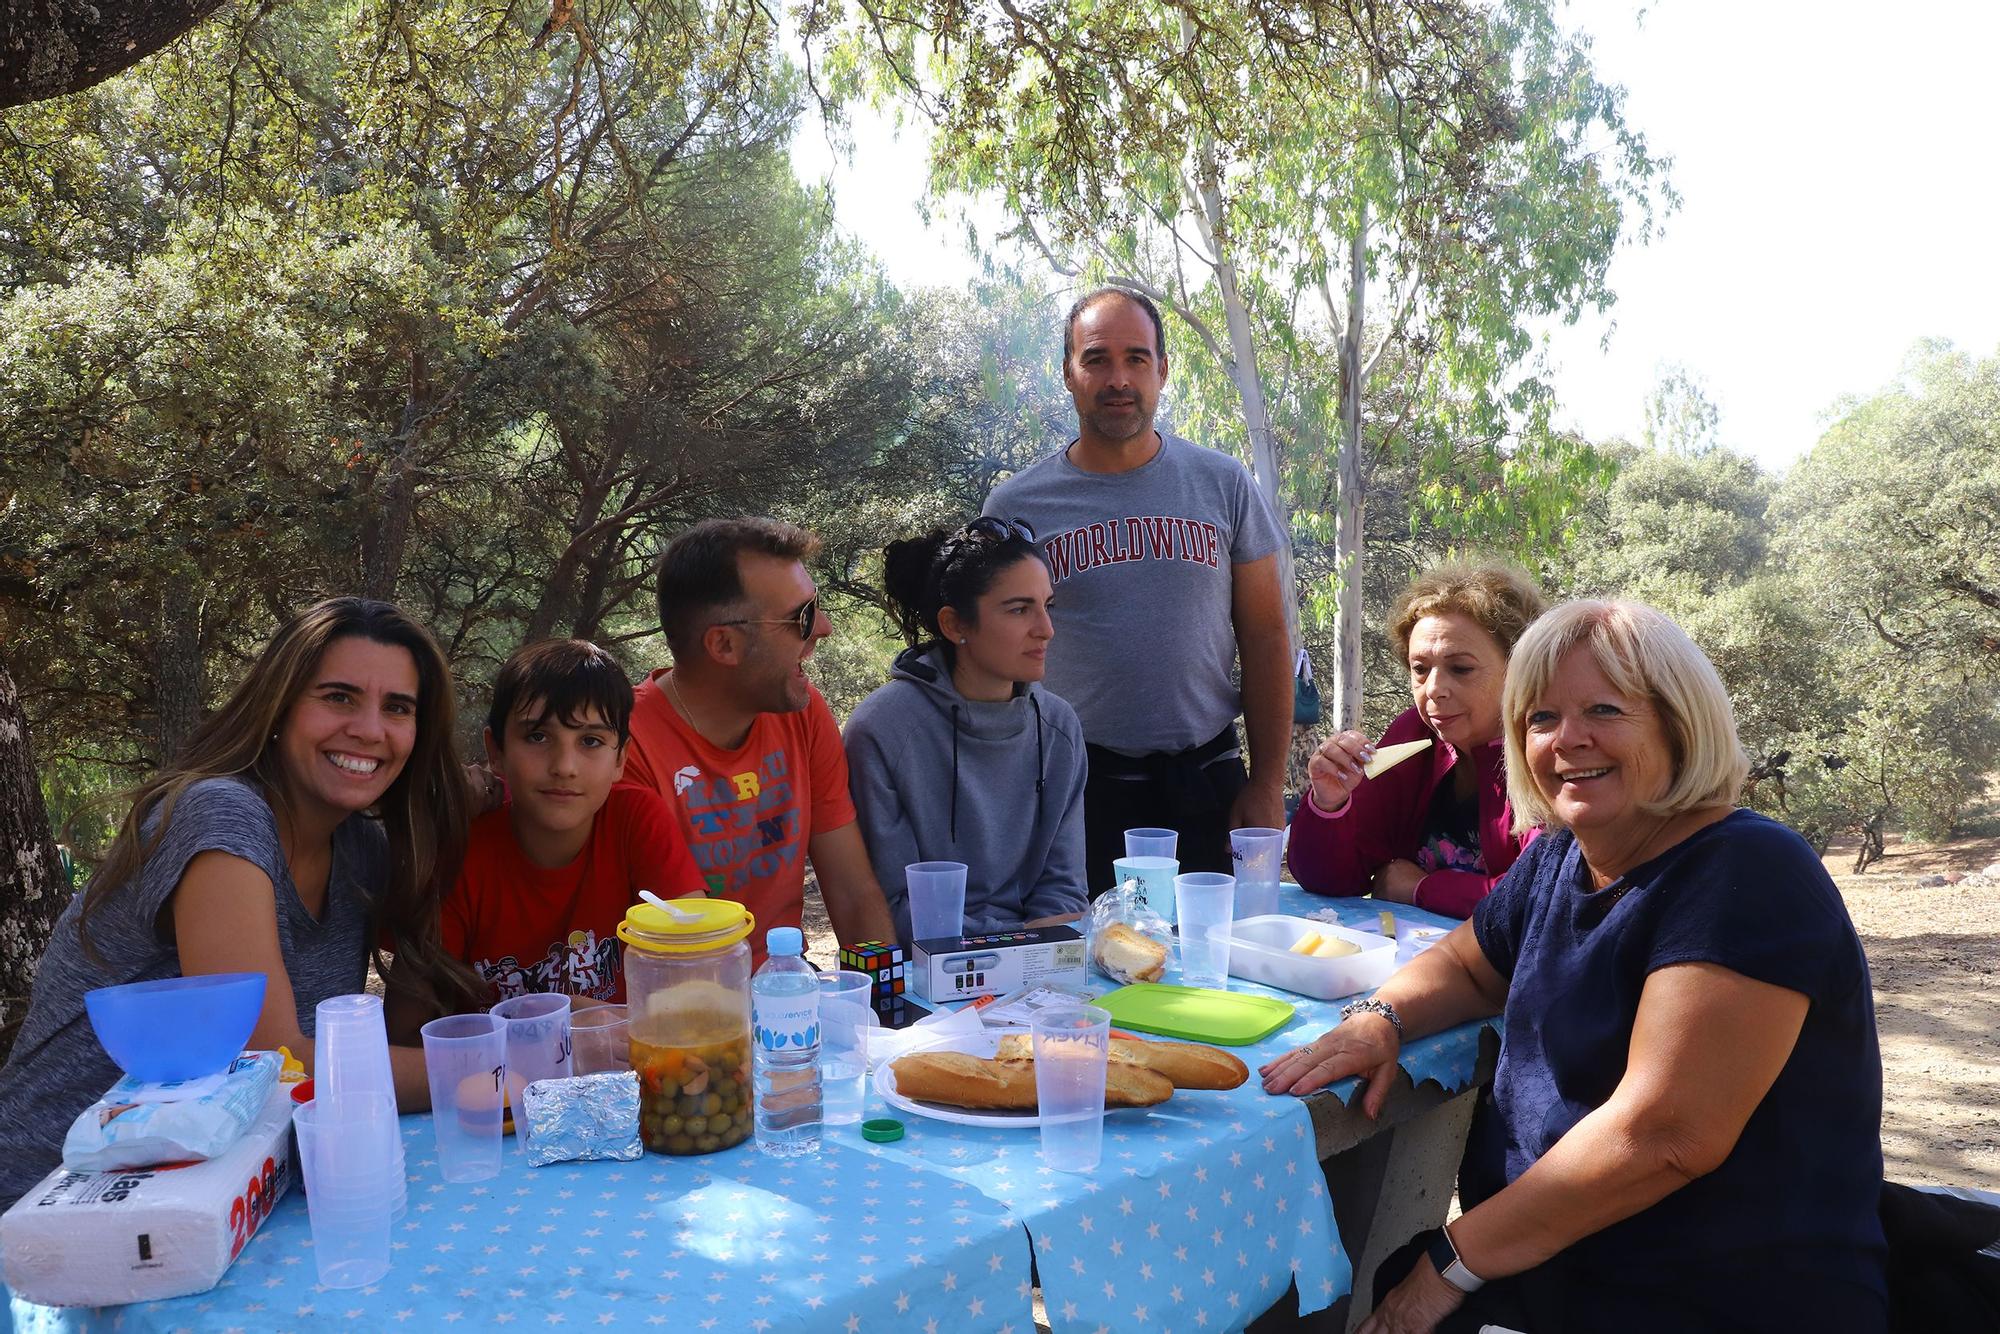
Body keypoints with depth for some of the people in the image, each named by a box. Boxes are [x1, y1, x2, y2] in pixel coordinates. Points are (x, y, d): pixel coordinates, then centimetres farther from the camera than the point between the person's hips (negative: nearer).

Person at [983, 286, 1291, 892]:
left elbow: (1264, 638, 4)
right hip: (1077, 785, -1)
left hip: (1207, 780, 1)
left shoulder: (1223, 484, 3)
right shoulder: (1016, 505, 0)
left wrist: (1268, 785, 0)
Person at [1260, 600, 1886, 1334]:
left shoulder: (1746, 877, -20)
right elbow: (1465, 965, 21)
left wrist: (1458, 1260, -20)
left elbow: (1666, 1135, -27)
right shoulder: (1558, 860, 4)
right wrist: (1378, 1019, -2)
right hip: (1539, 1262, 7)